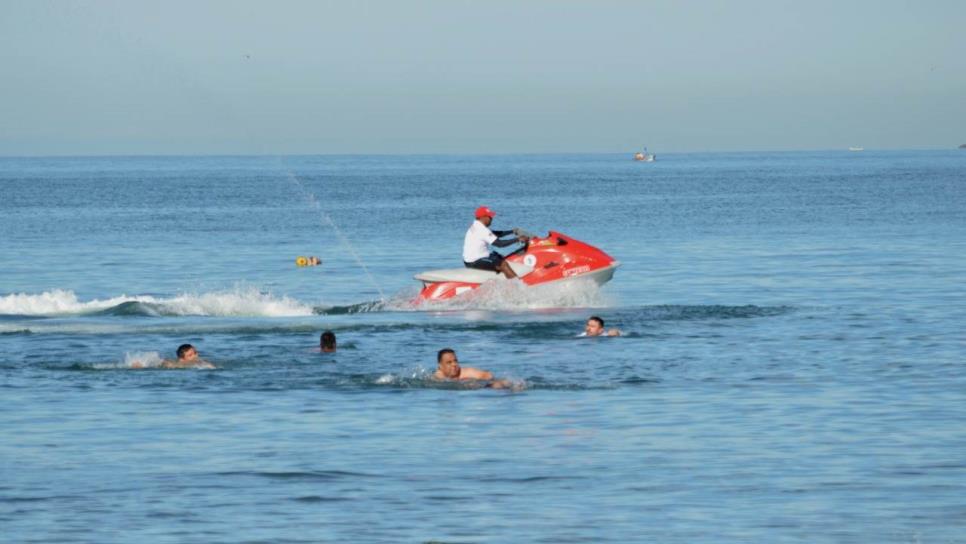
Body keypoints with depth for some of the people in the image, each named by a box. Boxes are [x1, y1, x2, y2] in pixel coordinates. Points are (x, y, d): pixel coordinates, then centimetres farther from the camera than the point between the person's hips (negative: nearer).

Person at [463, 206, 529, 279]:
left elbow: (497, 234, 18)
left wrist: (513, 231, 13)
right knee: (503, 264, -17)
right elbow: (499, 244, -23)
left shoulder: (475, 226, 11)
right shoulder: (482, 230, -21)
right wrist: (517, 239, -17)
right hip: (475, 262, -11)